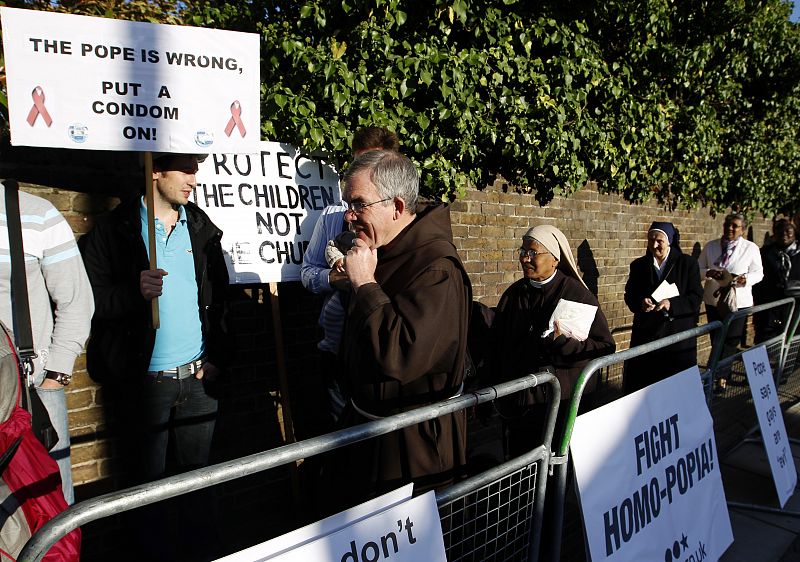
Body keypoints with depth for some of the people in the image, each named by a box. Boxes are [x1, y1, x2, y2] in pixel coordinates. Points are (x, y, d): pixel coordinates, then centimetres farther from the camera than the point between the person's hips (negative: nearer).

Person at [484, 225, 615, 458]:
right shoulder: (513, 294, 7)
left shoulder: (575, 293, -8)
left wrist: (562, 343, -24)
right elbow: (495, 346, 13)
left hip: (560, 404, -4)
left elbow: (605, 346, -10)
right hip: (515, 404, 5)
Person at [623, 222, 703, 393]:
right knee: (638, 384, 1)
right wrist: (641, 303, -14)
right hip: (645, 335, 2)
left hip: (679, 337, -2)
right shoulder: (638, 265, 9)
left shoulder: (688, 263, 1)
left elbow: (696, 297, -4)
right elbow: (629, 296, 8)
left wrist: (672, 304, -21)